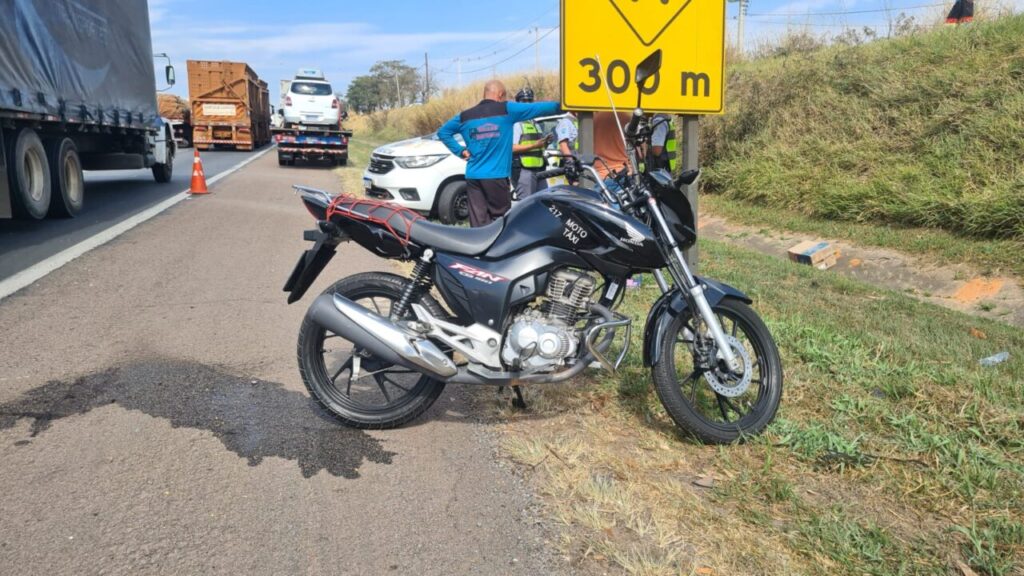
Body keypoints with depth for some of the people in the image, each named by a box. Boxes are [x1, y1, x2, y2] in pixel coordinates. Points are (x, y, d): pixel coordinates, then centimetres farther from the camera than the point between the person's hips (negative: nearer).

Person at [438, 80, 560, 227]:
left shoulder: (465, 116, 10)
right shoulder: (506, 110, -2)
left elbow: (442, 132, 18)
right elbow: (536, 108, 0)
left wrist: (461, 151, 13)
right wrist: (561, 106, 10)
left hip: (472, 177, 4)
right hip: (496, 176, -4)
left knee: (479, 223, 2)